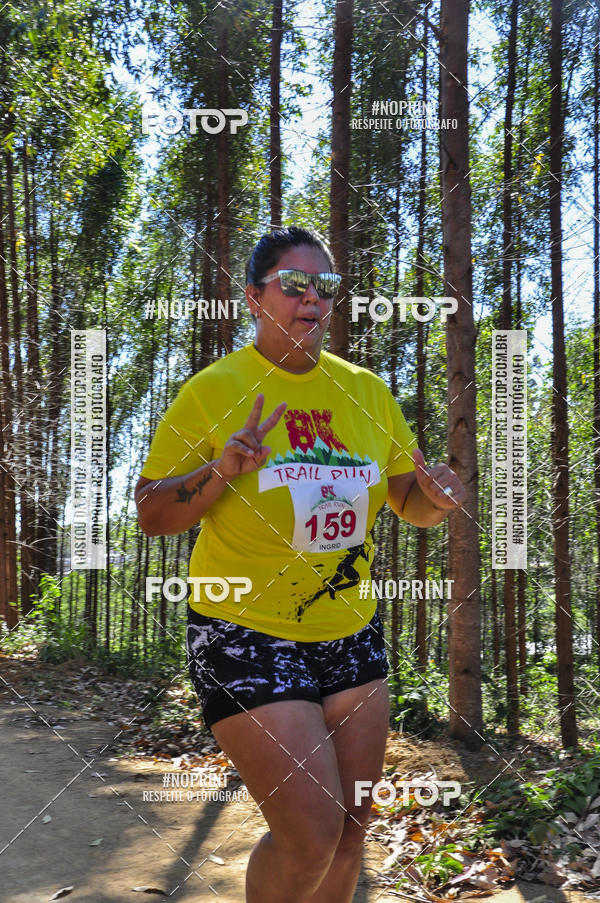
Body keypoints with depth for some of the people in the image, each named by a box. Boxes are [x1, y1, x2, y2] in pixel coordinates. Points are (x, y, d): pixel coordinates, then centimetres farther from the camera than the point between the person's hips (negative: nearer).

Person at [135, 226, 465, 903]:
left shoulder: (366, 390, 6)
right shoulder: (211, 390, -7)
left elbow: (409, 503, 13)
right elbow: (150, 516, -7)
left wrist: (437, 498, -10)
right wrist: (220, 471, -25)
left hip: (350, 634, 5)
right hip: (246, 636, -5)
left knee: (350, 826, 13)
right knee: (310, 833, -10)